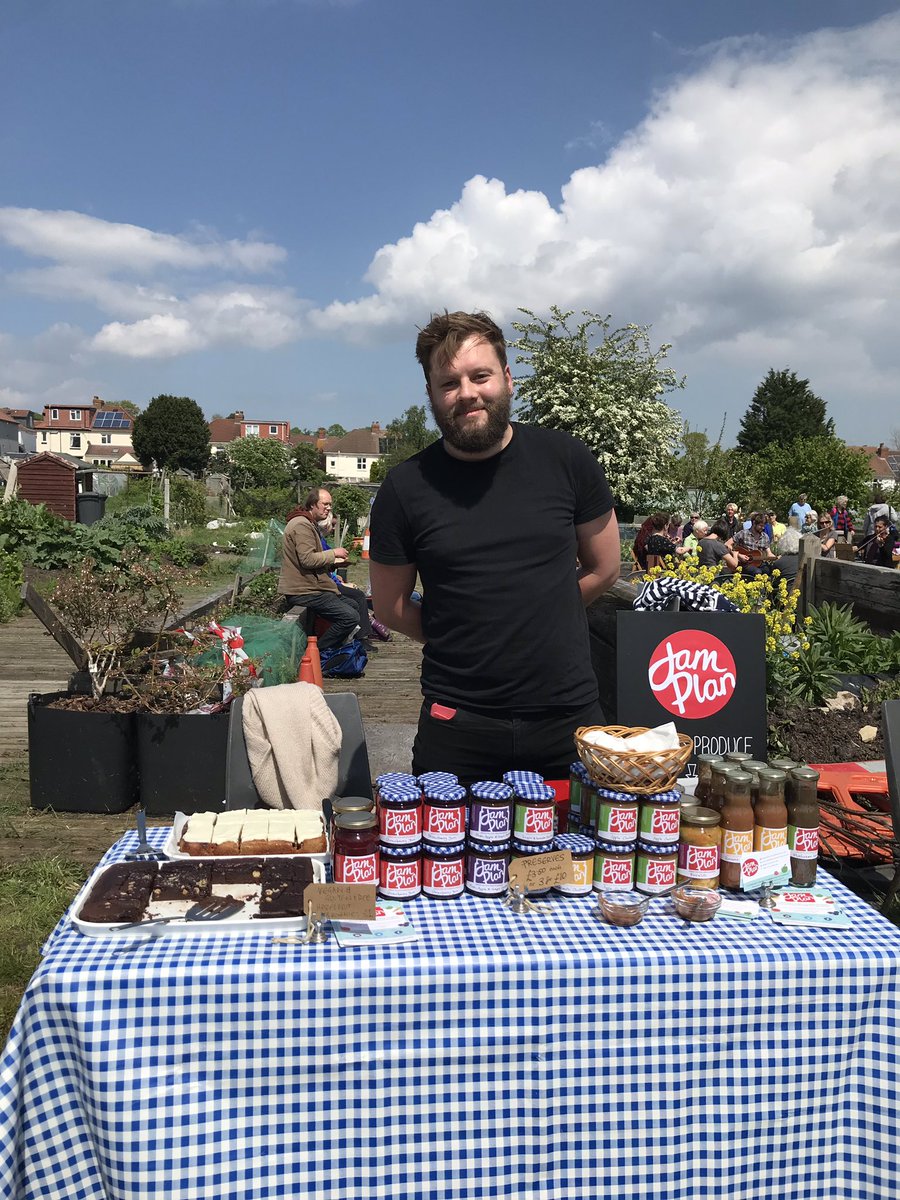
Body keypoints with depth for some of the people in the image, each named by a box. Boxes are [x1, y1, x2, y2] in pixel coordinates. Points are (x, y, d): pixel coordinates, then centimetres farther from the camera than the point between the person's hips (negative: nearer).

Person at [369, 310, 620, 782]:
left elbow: (604, 568, 9)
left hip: (569, 716, 1)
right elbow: (390, 607, 6)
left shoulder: (565, 460, -2)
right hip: (457, 728, -1)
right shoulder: (405, 489, -4)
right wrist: (459, 641, 3)